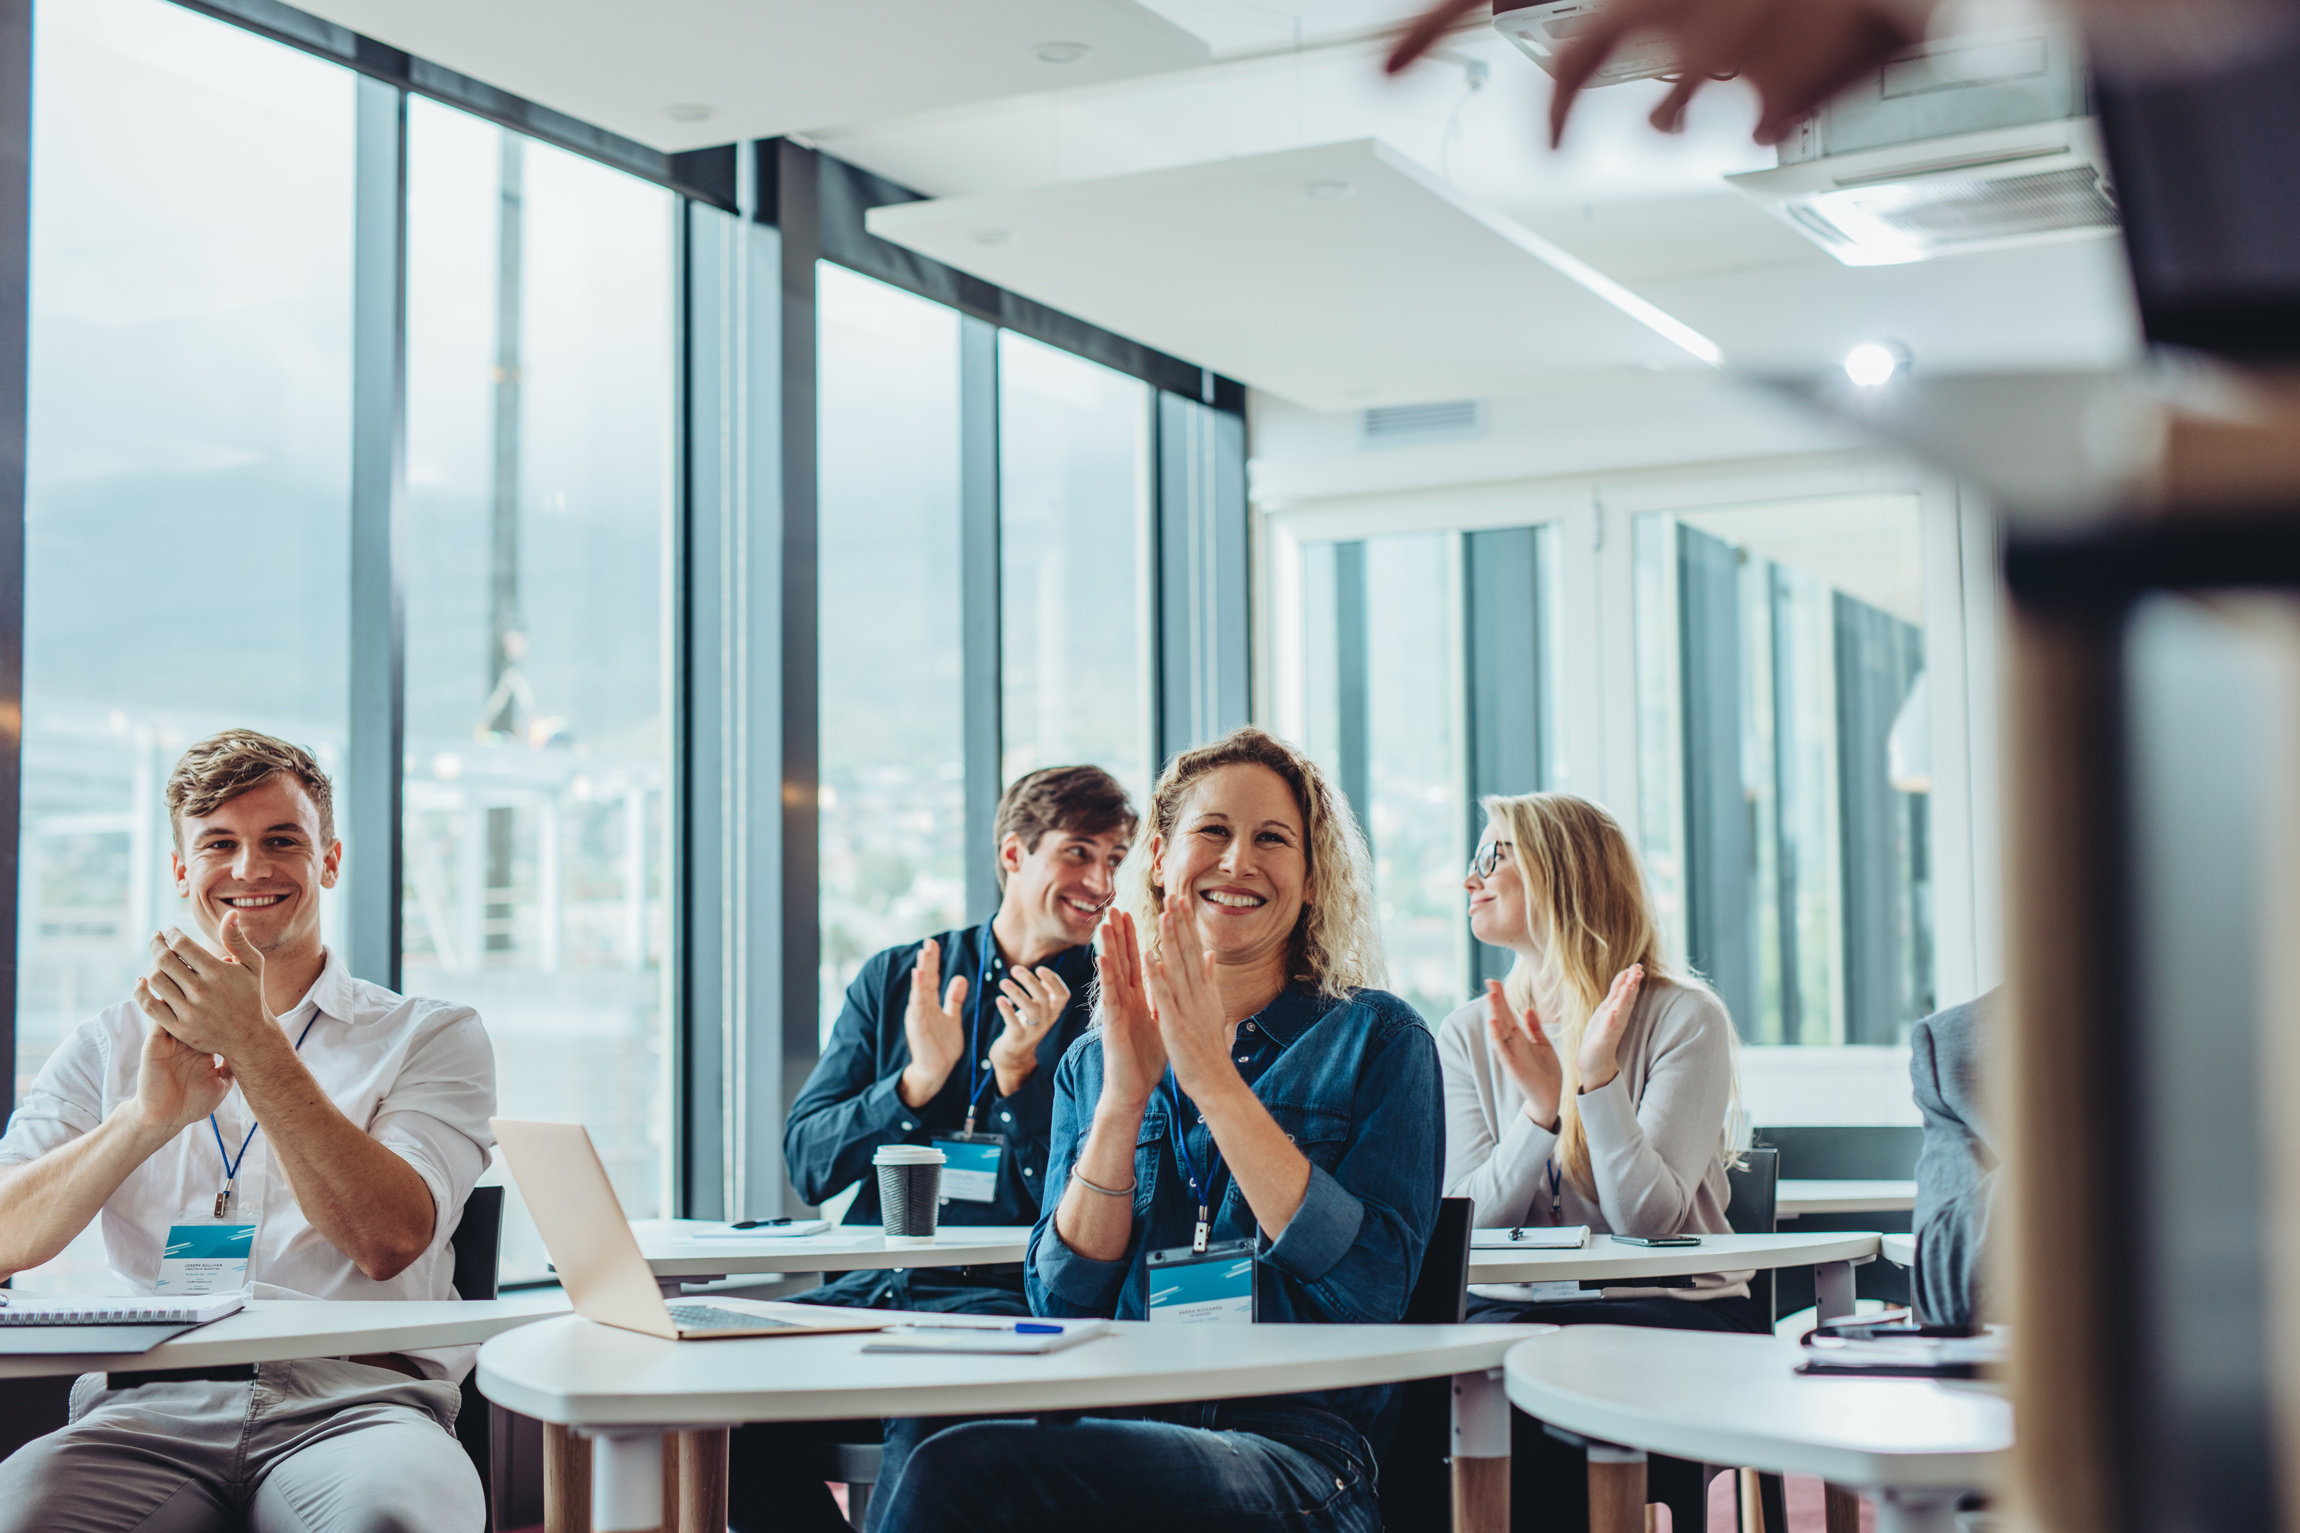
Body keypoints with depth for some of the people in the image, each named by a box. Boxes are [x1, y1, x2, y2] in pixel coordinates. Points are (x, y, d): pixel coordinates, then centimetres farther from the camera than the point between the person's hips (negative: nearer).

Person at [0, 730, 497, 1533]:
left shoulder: (434, 1036, 13)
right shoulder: (109, 1045, 19)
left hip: (353, 1401, -2)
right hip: (150, 1409, 2)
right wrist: (148, 1116, -13)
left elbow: (388, 1242, -4)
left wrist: (254, 1045, -10)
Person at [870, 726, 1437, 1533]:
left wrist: (1214, 1079, -10)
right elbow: (1062, 1304, 7)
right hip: (1115, 1433, 4)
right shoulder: (1090, 1065, 18)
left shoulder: (1375, 1039, 7)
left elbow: (1373, 1289, -7)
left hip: (1294, 1453, -3)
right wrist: (1125, 1095, -6)